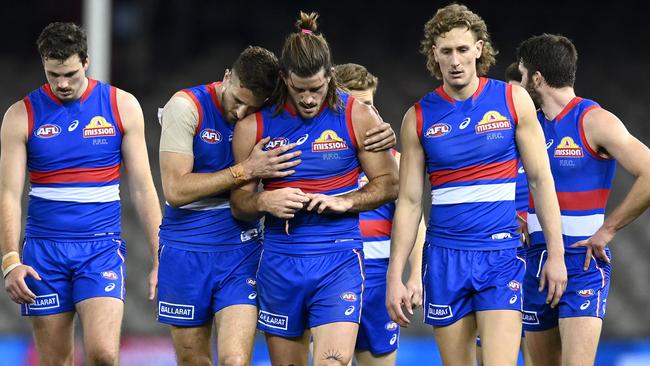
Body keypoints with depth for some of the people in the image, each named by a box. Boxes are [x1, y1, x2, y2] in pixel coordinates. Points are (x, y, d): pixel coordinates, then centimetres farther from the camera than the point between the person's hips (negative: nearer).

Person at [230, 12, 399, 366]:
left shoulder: (358, 118, -1)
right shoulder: (255, 125, 2)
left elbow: (388, 183, 6)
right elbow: (239, 201, 8)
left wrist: (344, 201, -11)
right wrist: (264, 201, -15)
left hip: (338, 260, -2)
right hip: (279, 261, 2)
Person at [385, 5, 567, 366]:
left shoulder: (513, 100, 1)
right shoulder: (419, 117, 4)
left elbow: (541, 180, 3)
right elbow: (409, 202, 6)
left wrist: (556, 254, -1)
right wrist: (395, 276, 1)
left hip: (501, 254, -2)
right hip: (445, 257, 2)